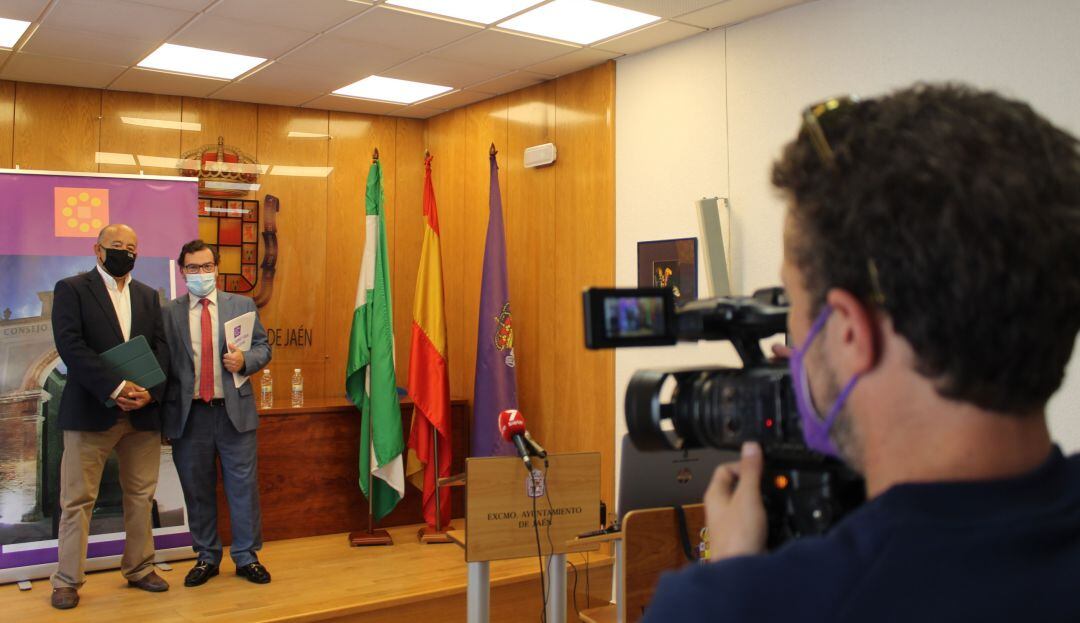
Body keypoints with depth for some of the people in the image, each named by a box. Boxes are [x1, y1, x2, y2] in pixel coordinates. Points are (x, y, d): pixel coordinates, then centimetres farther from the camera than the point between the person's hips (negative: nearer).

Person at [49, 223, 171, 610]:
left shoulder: (148, 296, 15)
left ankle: (139, 570, 22)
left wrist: (150, 390, -11)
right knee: (77, 500, 2)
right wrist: (115, 388, -20)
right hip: (90, 411, -4)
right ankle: (67, 581, 12)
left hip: (142, 413, 5)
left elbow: (161, 347, 8)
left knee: (141, 496, 10)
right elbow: (70, 345, -12)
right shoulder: (72, 289, 1)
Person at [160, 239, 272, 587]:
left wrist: (245, 360, -13)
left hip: (234, 411, 0)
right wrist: (164, 410, -7)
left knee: (243, 487, 4)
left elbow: (263, 348, 8)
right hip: (188, 415, 0)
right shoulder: (169, 313, 6)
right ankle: (207, 558, 24)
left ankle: (247, 557, 17)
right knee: (197, 491, 10)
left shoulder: (242, 305, 8)